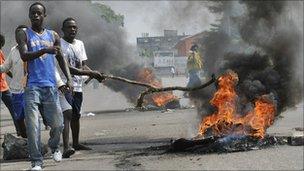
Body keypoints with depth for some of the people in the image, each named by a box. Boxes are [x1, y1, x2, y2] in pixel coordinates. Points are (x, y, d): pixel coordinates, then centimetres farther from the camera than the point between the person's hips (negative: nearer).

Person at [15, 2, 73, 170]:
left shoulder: (53, 36, 15)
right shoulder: (23, 34, 3)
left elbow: (61, 59, 21)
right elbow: (24, 56, -13)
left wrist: (69, 79, 7)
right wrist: (44, 50, -28)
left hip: (51, 86, 3)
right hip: (32, 86, -3)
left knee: (57, 124, 3)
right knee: (32, 126, -10)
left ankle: (54, 146, 33)